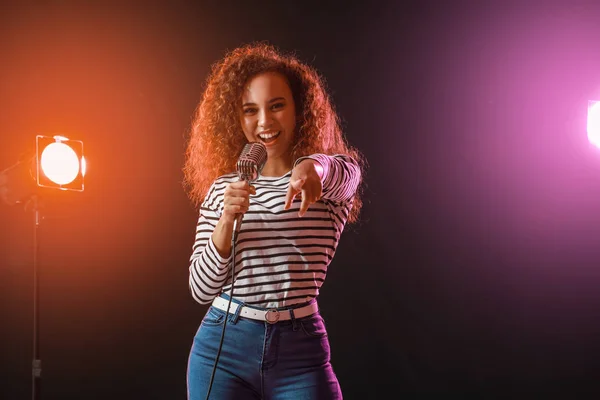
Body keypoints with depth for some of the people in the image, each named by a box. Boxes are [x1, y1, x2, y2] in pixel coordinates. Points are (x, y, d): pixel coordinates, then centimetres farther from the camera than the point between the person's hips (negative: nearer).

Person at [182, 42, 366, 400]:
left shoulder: (335, 175, 2)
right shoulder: (222, 187, 6)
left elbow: (344, 174, -24)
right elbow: (202, 290, 2)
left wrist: (313, 167, -45)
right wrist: (227, 221, -13)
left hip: (300, 352, -1)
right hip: (222, 347, 2)